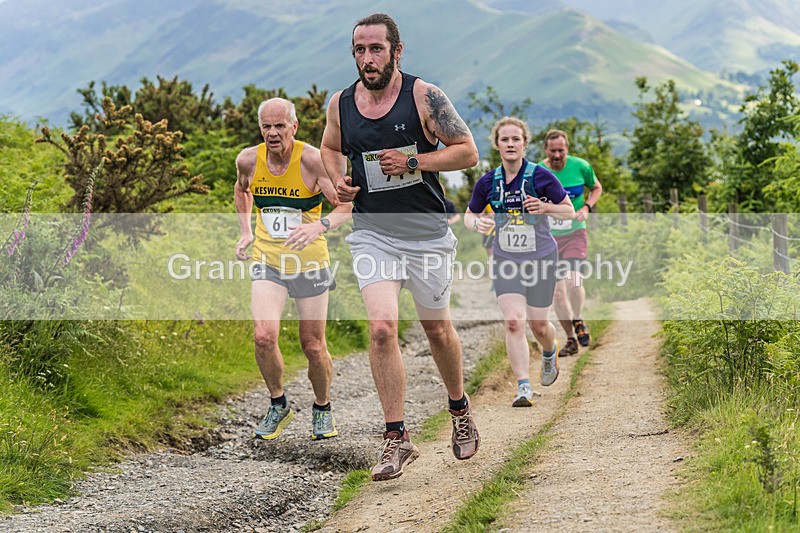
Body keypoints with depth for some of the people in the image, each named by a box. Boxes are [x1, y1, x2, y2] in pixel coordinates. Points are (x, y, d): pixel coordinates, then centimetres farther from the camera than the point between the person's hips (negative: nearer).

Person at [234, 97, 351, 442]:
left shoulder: (311, 159, -17)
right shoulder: (249, 160, -5)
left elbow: (346, 205, -20)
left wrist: (320, 226, -37)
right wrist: (245, 232, 10)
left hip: (310, 262, -2)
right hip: (268, 262, 2)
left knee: (313, 346, 4)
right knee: (264, 337, -17)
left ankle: (322, 409, 31)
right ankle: (278, 406, 7)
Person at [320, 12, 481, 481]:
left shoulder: (425, 97, -10)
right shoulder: (341, 104, 1)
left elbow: (468, 151, -7)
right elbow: (330, 148, 21)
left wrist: (413, 163, -19)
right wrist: (337, 180, 0)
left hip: (427, 232, -2)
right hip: (372, 233, 2)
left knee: (437, 328, 13)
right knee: (382, 327, -15)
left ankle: (460, 409, 40)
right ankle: (397, 438, -7)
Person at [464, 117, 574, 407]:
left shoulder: (541, 176, -11)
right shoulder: (487, 182, -3)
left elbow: (570, 211, -3)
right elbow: (469, 214, 10)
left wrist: (545, 207, -22)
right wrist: (478, 223, -14)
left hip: (541, 259, -1)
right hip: (505, 260, 1)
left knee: (538, 325, 7)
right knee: (513, 321, -15)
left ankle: (550, 353, 44)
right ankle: (523, 387, -11)